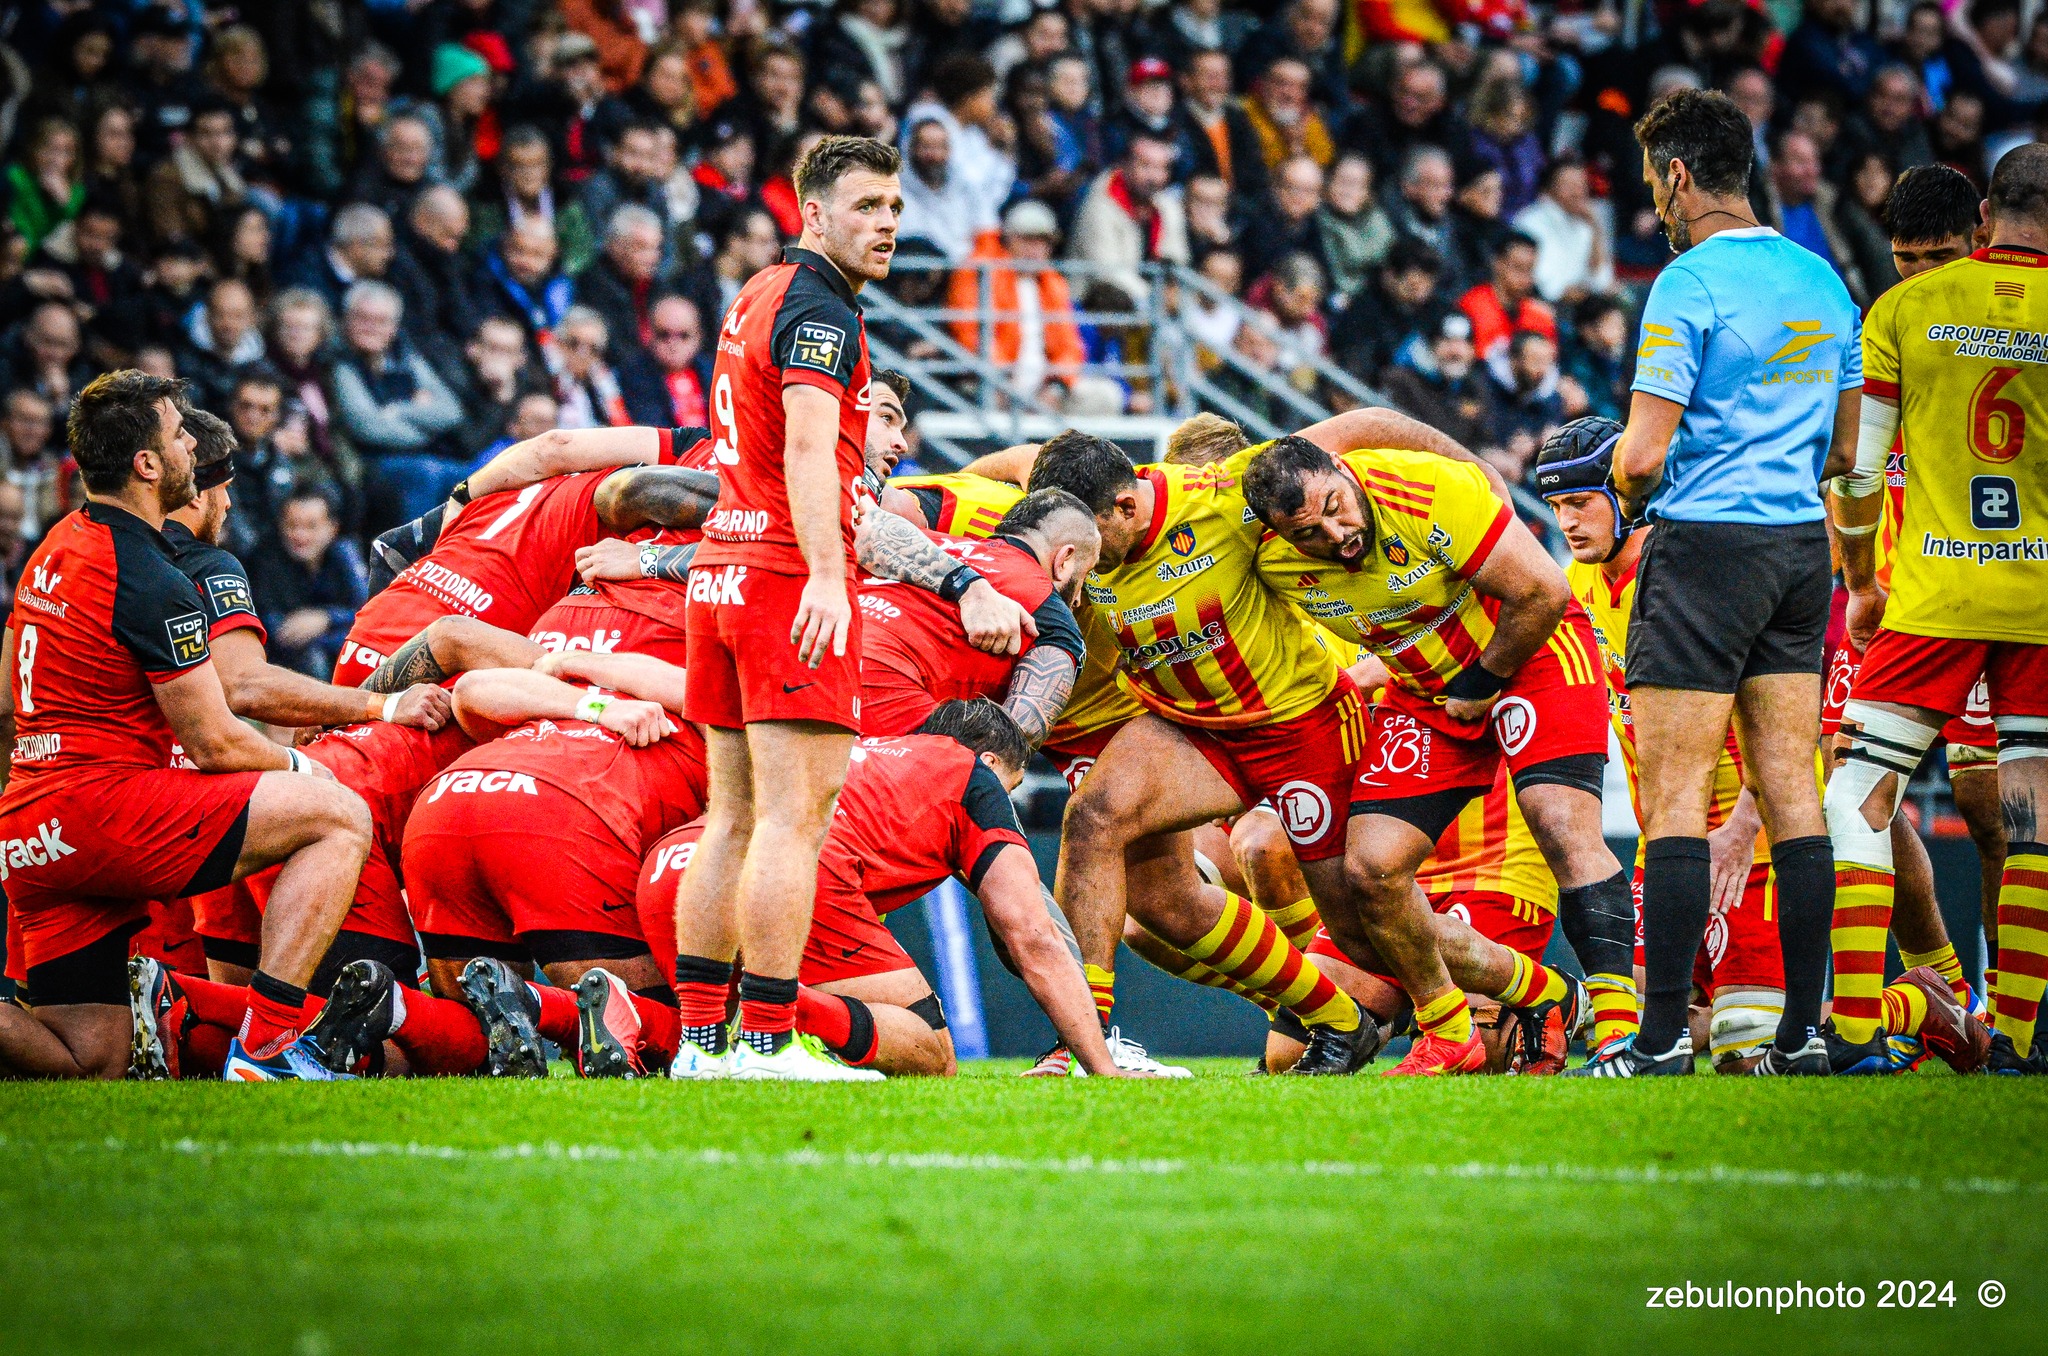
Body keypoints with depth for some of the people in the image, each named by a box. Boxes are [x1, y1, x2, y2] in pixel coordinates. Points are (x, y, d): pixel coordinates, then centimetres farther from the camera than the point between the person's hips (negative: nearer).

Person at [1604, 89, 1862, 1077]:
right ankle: (1804, 1033, 6)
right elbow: (1844, 449, 17)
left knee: (1674, 798, -6)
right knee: (1789, 791, 8)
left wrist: (1627, 495, 4)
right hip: (1801, 547, 7)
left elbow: (1645, 455, -16)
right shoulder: (1820, 280, 11)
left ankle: (1663, 1040, -9)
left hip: (1706, 548, -7)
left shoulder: (1690, 284, -13)